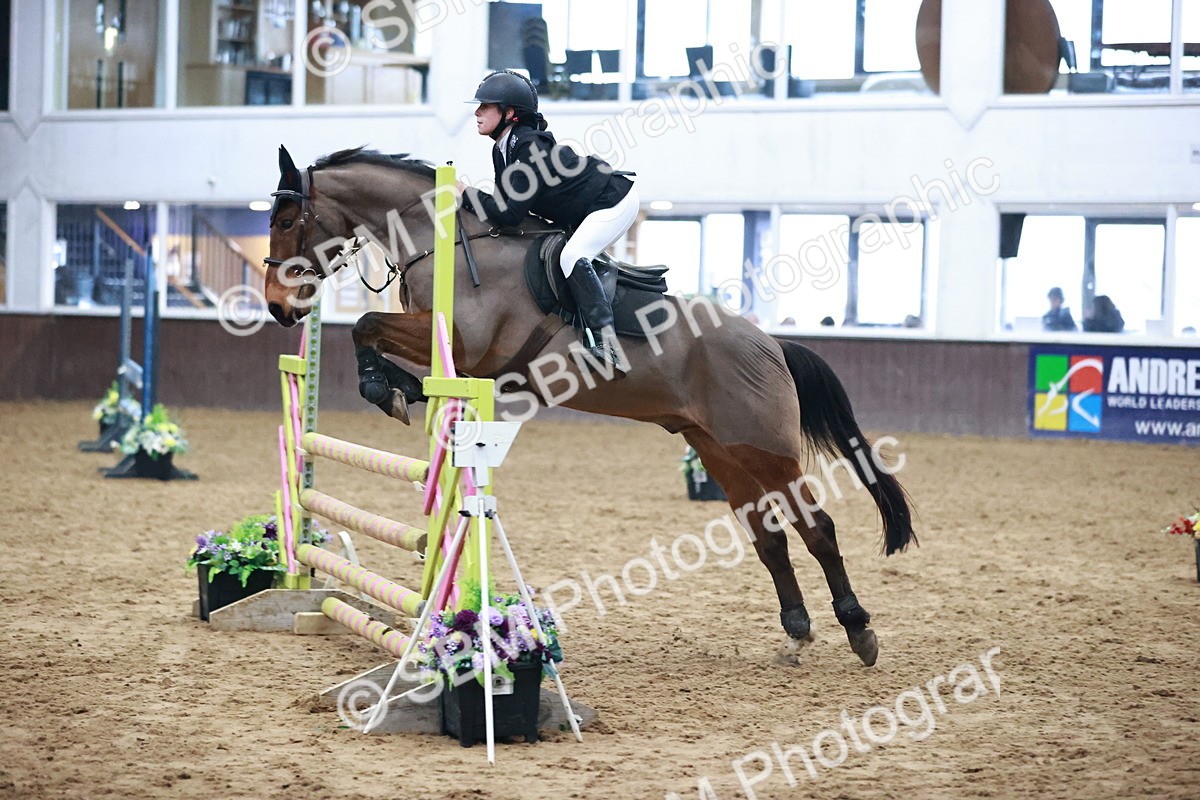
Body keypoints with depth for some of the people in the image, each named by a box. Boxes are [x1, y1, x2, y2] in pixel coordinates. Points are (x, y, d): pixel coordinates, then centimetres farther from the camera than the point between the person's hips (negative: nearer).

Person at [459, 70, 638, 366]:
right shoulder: (502, 150, 1)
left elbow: (510, 214, -29)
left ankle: (604, 343, -31)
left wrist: (465, 193, -21)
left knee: (572, 256, -26)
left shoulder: (530, 148, -28)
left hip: (615, 202, -11)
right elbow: (507, 202, 8)